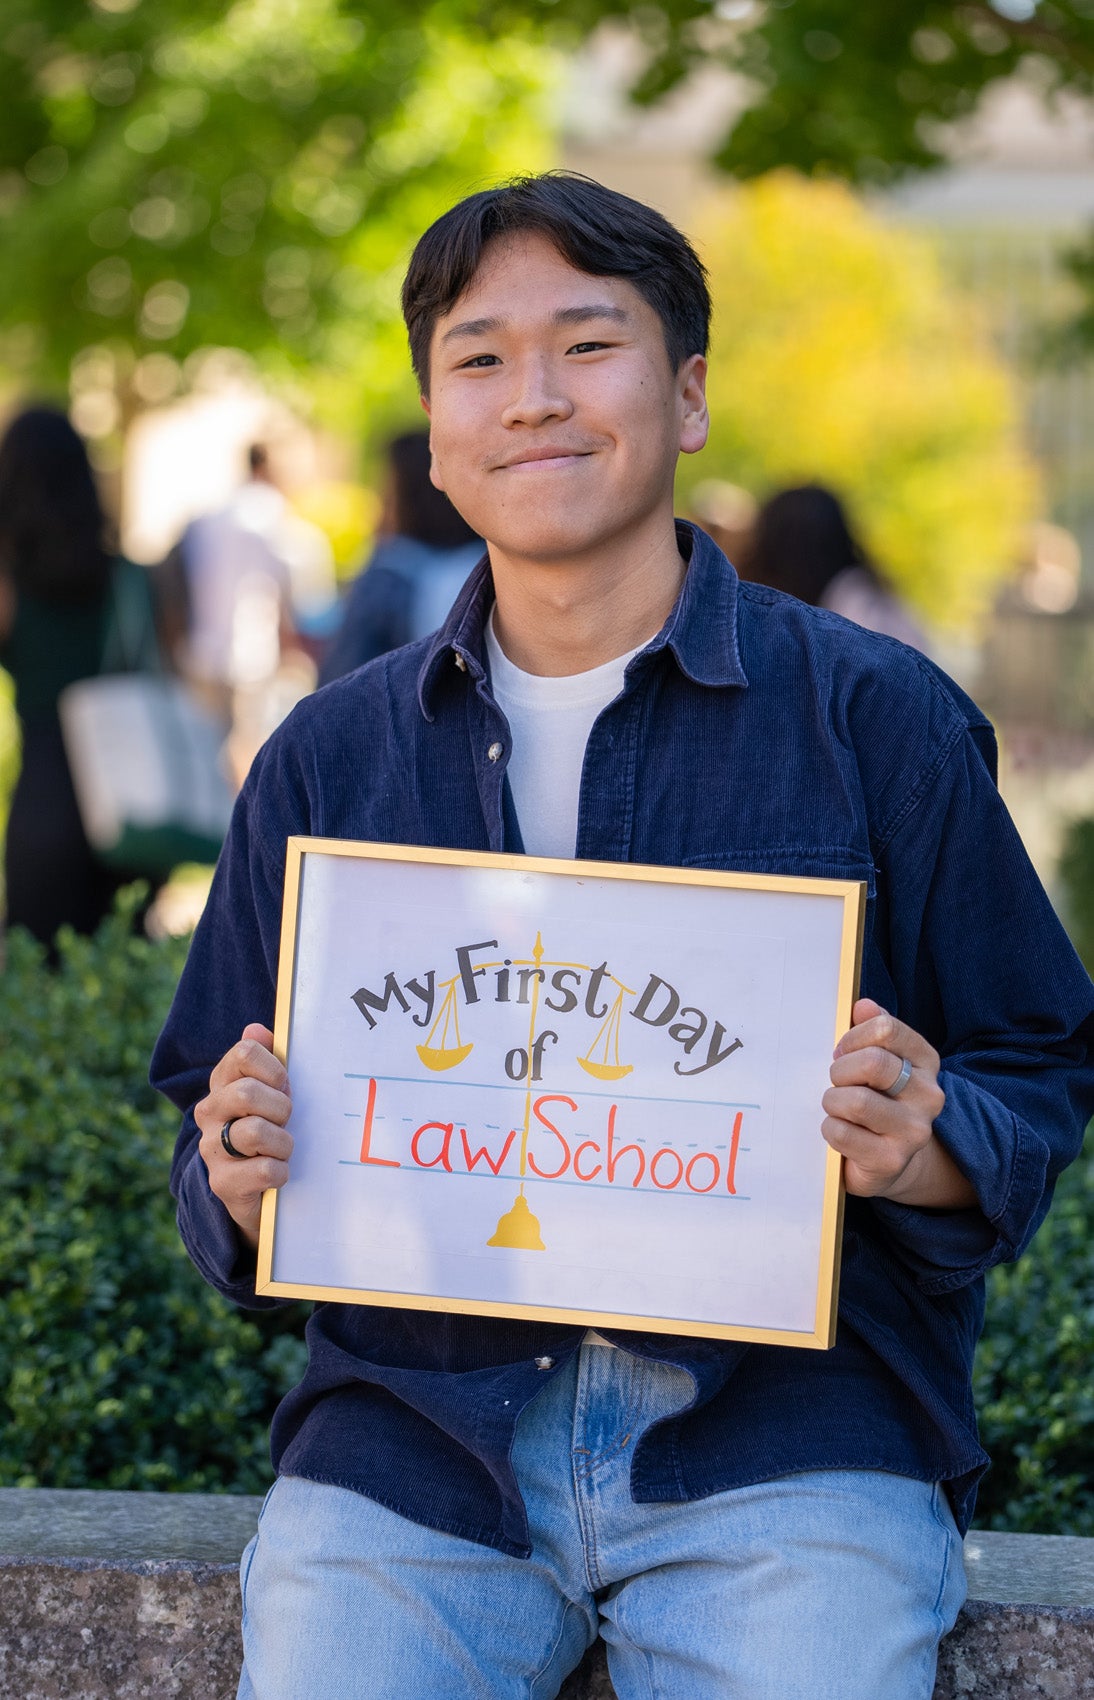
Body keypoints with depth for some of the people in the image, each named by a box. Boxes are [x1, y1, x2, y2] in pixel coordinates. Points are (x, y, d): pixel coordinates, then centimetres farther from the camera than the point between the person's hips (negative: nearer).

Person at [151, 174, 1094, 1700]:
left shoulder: (879, 719, 5)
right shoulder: (328, 760, 12)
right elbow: (221, 1128, 17)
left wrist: (924, 1154, -15)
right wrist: (242, 1175, -6)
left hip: (788, 1418, -2)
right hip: (415, 1421, 2)